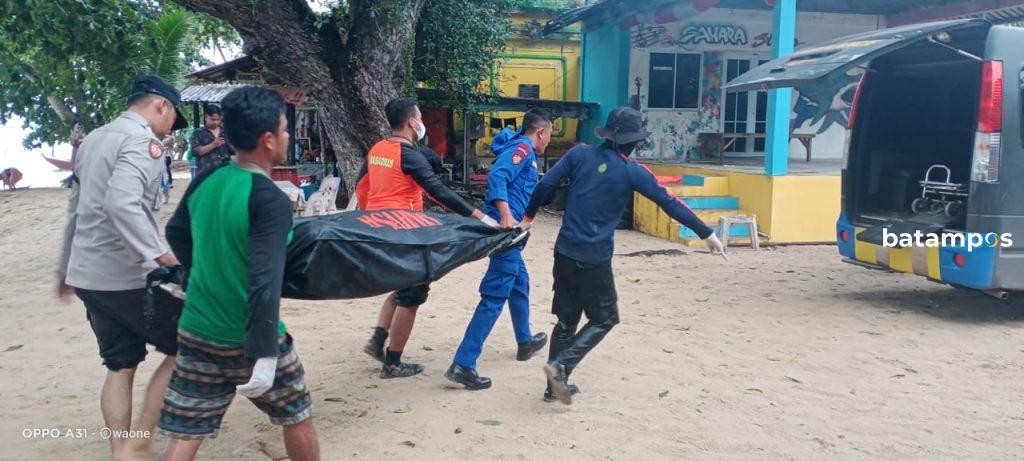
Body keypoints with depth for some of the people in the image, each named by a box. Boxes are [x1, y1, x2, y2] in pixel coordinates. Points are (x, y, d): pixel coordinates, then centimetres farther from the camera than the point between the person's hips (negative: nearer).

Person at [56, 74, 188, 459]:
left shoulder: (93, 140, 16)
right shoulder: (142, 140, -13)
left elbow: (76, 209, 24)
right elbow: (122, 205, -30)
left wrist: (67, 268, 32)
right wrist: (160, 256, -37)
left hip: (87, 275, 9)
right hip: (128, 277, -9)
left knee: (121, 367, 14)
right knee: (184, 349, 5)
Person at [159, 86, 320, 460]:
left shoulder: (205, 181, 1)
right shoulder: (270, 200, -20)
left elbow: (176, 234, 19)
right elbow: (265, 282, -28)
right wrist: (265, 356, -29)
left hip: (196, 331, 6)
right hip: (247, 340, -6)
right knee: (297, 416, 18)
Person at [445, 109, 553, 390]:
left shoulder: (522, 150, 19)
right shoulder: (522, 148, -9)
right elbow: (497, 176, -25)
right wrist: (505, 215, -34)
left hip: (507, 230, 11)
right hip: (505, 229, -11)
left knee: (520, 285, 26)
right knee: (495, 296, -11)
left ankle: (525, 342, 46)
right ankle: (462, 365, -13)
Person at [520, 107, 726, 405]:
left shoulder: (580, 154, 2)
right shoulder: (633, 172, -6)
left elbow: (545, 185, 0)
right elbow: (670, 204, -1)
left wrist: (528, 217, 15)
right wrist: (707, 234, 8)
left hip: (564, 252, 5)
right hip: (595, 259, -5)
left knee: (566, 319, 16)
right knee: (603, 320, 12)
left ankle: (556, 385, 19)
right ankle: (560, 366, -5)